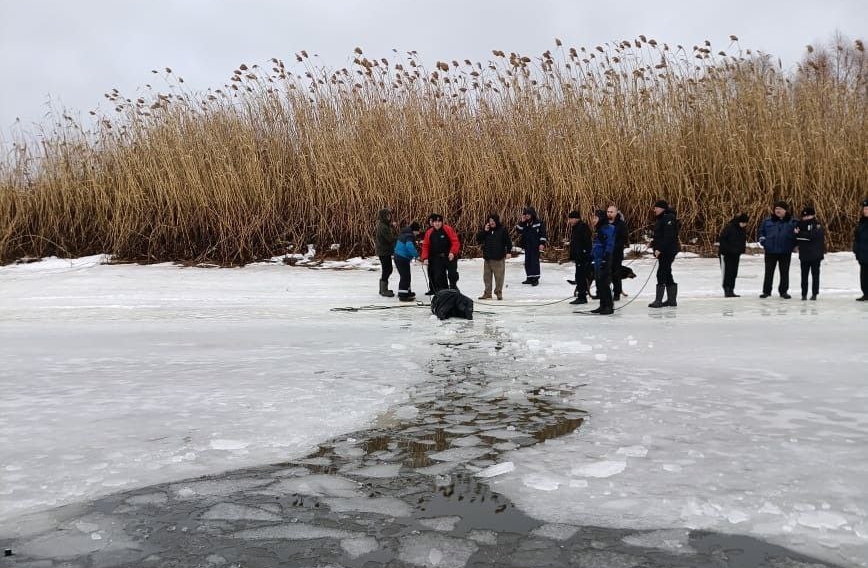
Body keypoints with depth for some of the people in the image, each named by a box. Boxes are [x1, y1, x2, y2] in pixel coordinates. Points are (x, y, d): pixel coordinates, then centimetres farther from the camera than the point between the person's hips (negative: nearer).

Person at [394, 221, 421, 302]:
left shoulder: (404, 233, 13)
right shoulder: (409, 236, -18)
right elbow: (409, 246, -33)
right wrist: (416, 255, -22)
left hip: (398, 257, 10)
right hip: (403, 258, -10)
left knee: (405, 276, 21)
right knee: (405, 277, -5)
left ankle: (407, 292, 33)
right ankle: (403, 295, -3)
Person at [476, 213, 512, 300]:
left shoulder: (502, 229, -3)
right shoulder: (485, 229, 8)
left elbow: (508, 241, -1)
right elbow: (478, 239, 2)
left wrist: (508, 251, -9)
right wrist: (484, 231, -8)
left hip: (499, 258, -4)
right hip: (487, 257, 4)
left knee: (499, 276, -2)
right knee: (487, 276, 9)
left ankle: (498, 292, 8)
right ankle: (487, 293, 17)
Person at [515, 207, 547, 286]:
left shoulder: (539, 223, -6)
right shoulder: (525, 223, 10)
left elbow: (543, 234, -8)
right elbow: (518, 230, 3)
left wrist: (542, 243, -15)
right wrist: (522, 222, -6)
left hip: (536, 246, -6)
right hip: (527, 246, 6)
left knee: (534, 261, -8)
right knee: (527, 262, 8)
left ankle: (535, 278, -3)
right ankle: (529, 278, 17)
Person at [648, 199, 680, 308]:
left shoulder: (668, 218, -15)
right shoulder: (660, 218, 16)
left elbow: (668, 236, -22)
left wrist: (659, 249, -24)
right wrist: (654, 243, 9)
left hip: (667, 251, -10)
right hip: (663, 251, 10)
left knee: (661, 274, -10)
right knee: (667, 274, 13)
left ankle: (658, 300, -9)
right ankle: (672, 299, 19)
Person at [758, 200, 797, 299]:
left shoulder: (792, 222, -2)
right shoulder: (768, 221, 2)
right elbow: (761, 231, 13)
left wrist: (792, 245, -9)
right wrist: (763, 241, 1)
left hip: (785, 252, -1)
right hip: (770, 251, 1)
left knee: (784, 272, 8)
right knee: (769, 272, 7)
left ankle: (783, 291, 18)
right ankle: (766, 291, 14)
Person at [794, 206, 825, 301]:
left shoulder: (817, 225, -6)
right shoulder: (801, 224, 10)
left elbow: (812, 235, -22)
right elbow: (796, 240, 10)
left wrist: (799, 234, -19)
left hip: (815, 255, -4)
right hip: (804, 254, 4)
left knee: (815, 274, 5)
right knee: (804, 275, 5)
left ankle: (814, 294, 10)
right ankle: (804, 294, 9)